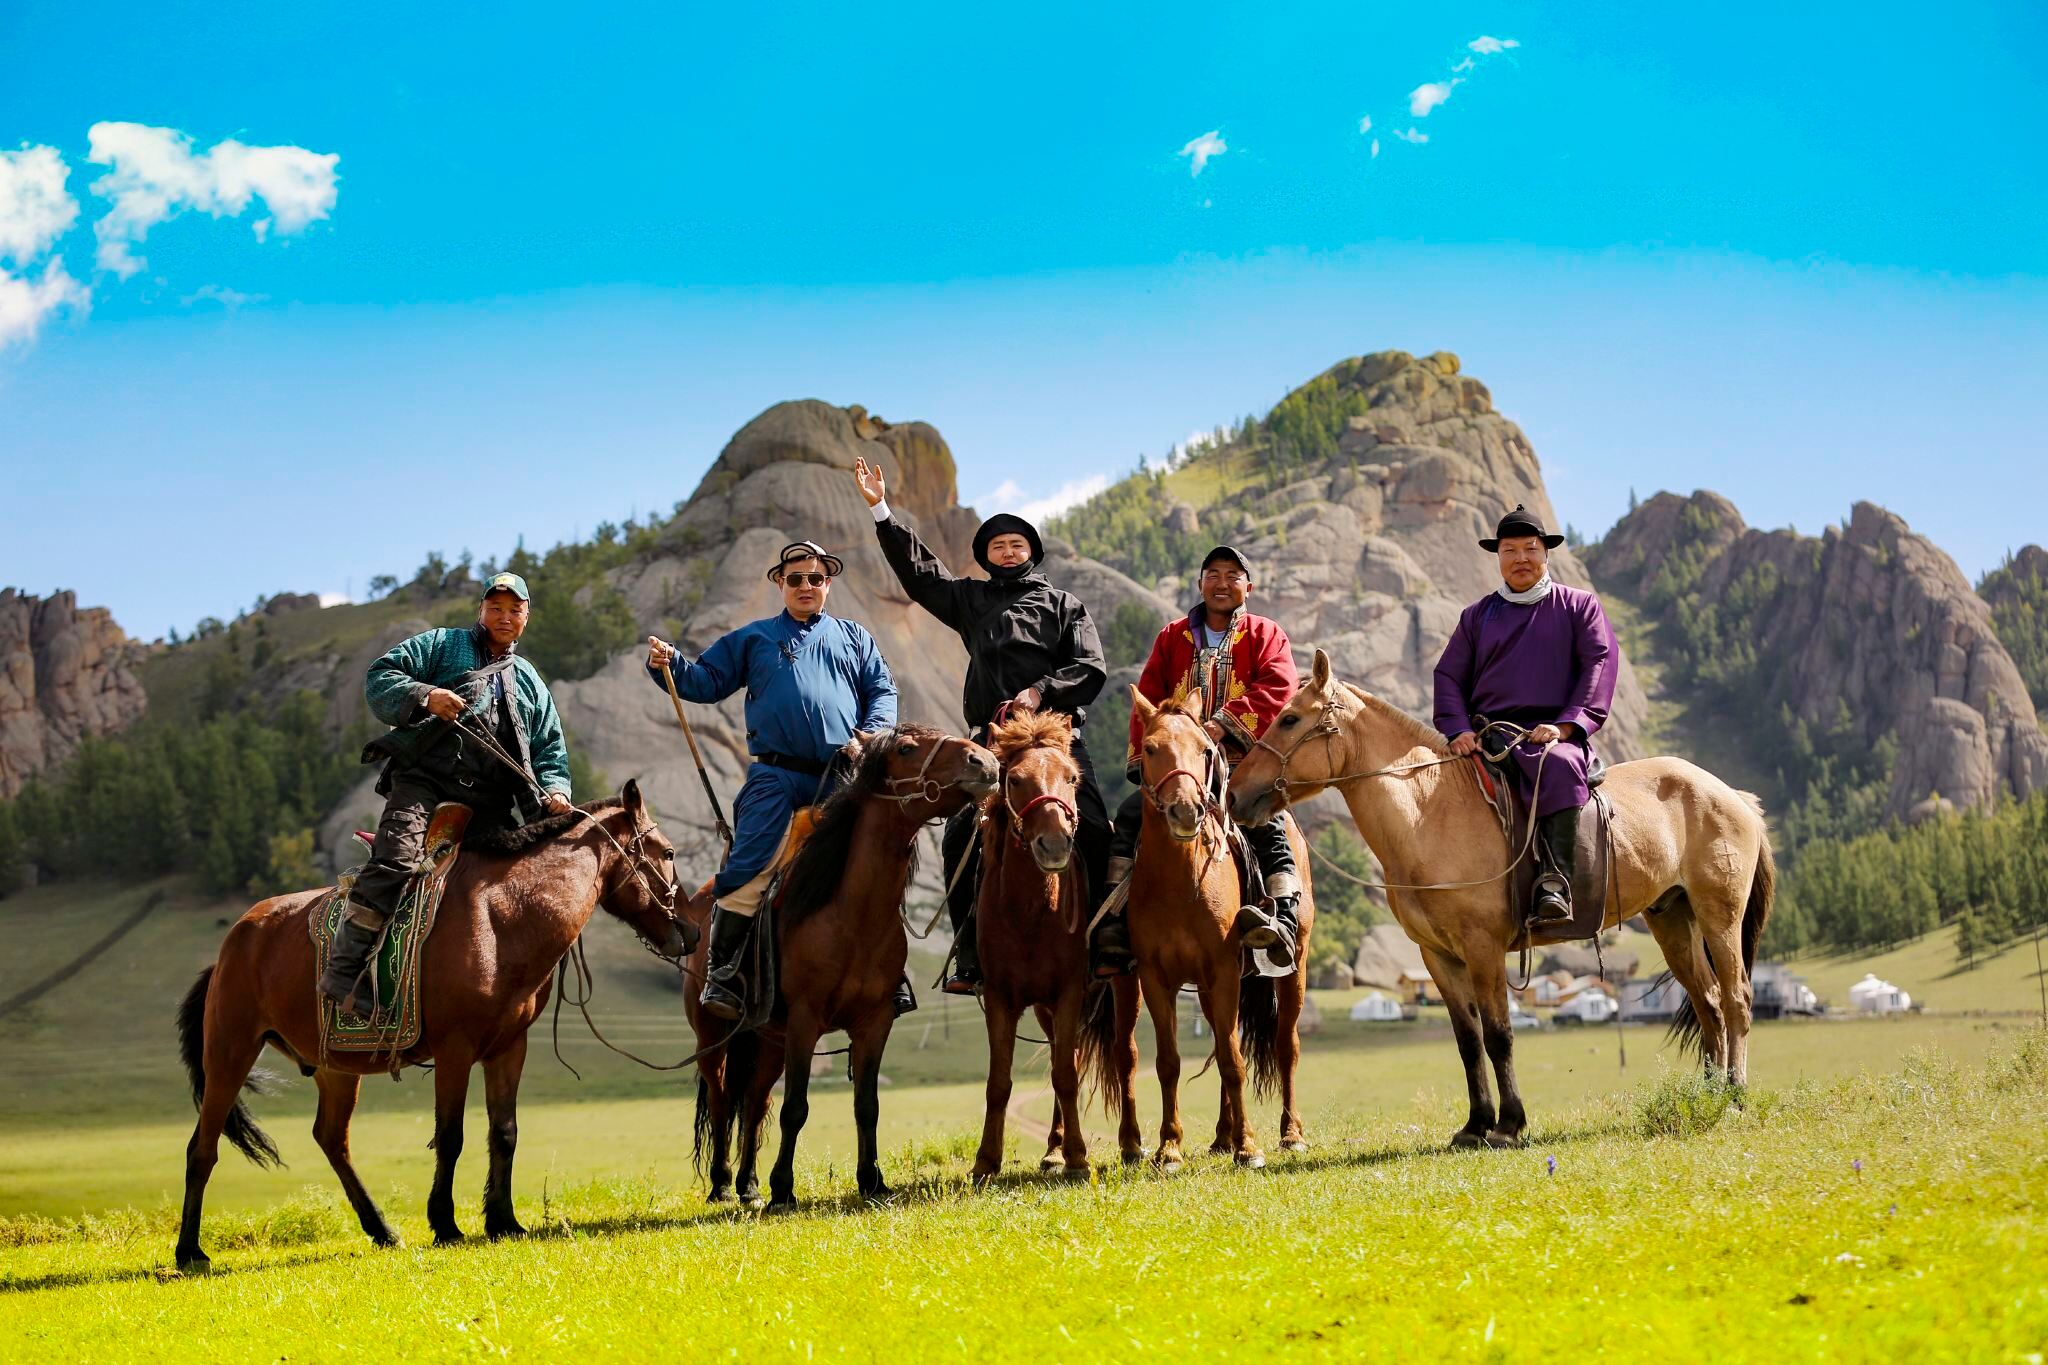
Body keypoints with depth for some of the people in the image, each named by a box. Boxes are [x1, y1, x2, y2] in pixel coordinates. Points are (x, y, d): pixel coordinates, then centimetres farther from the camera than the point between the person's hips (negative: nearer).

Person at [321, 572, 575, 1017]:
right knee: (396, 859, -28)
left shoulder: (530, 683, 29)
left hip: (487, 802, 6)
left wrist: (554, 793, 3)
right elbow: (380, 678, 4)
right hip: (424, 779, -5)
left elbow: (550, 751, 24)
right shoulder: (442, 645, 15)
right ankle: (345, 969, -30)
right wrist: (424, 696, -16)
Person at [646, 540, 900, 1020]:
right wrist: (670, 666, -4)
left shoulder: (855, 639, 20)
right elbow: (707, 681, 16)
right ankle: (722, 976, -6)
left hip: (843, 777, 1)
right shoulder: (753, 638, 18)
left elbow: (883, 690, 14)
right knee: (747, 871, -12)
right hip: (776, 776, -1)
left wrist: (875, 733, -5)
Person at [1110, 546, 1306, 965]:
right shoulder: (1173, 637, 18)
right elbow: (1148, 699, 15)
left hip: (1242, 762, -3)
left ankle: (1285, 921, -38)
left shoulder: (1265, 635, 10)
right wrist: (1141, 757, 1)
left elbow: (1277, 689, -8)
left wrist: (1222, 724, -20)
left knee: (1268, 826, -28)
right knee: (1129, 817, -18)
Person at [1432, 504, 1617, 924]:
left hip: (1551, 733, -3)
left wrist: (1566, 724, -14)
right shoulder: (1478, 615, 21)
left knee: (1559, 766, -40)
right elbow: (1449, 676, 16)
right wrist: (1458, 730, -5)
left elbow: (1600, 664, 1)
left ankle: (1554, 881, -44)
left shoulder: (1579, 606, 13)